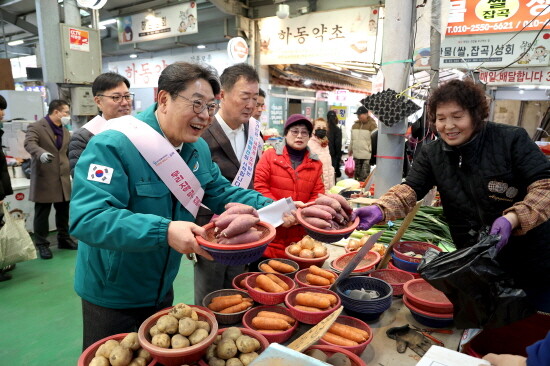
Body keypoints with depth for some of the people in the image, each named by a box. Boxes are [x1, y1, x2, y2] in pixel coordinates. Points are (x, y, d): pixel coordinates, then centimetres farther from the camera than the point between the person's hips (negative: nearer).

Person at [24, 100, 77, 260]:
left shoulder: (65, 131, 17)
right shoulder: (36, 127, -6)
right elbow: (29, 143, -25)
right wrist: (41, 153, -44)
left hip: (63, 178, 6)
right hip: (44, 179, -6)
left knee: (63, 212, 12)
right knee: (42, 213, 2)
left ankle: (64, 239, 26)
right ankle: (42, 244, 13)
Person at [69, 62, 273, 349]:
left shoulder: (198, 149, -2)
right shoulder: (111, 146, -27)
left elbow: (222, 193, 3)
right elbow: (88, 218, -36)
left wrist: (270, 208, -13)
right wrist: (163, 231, -47)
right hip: (110, 296, -6)